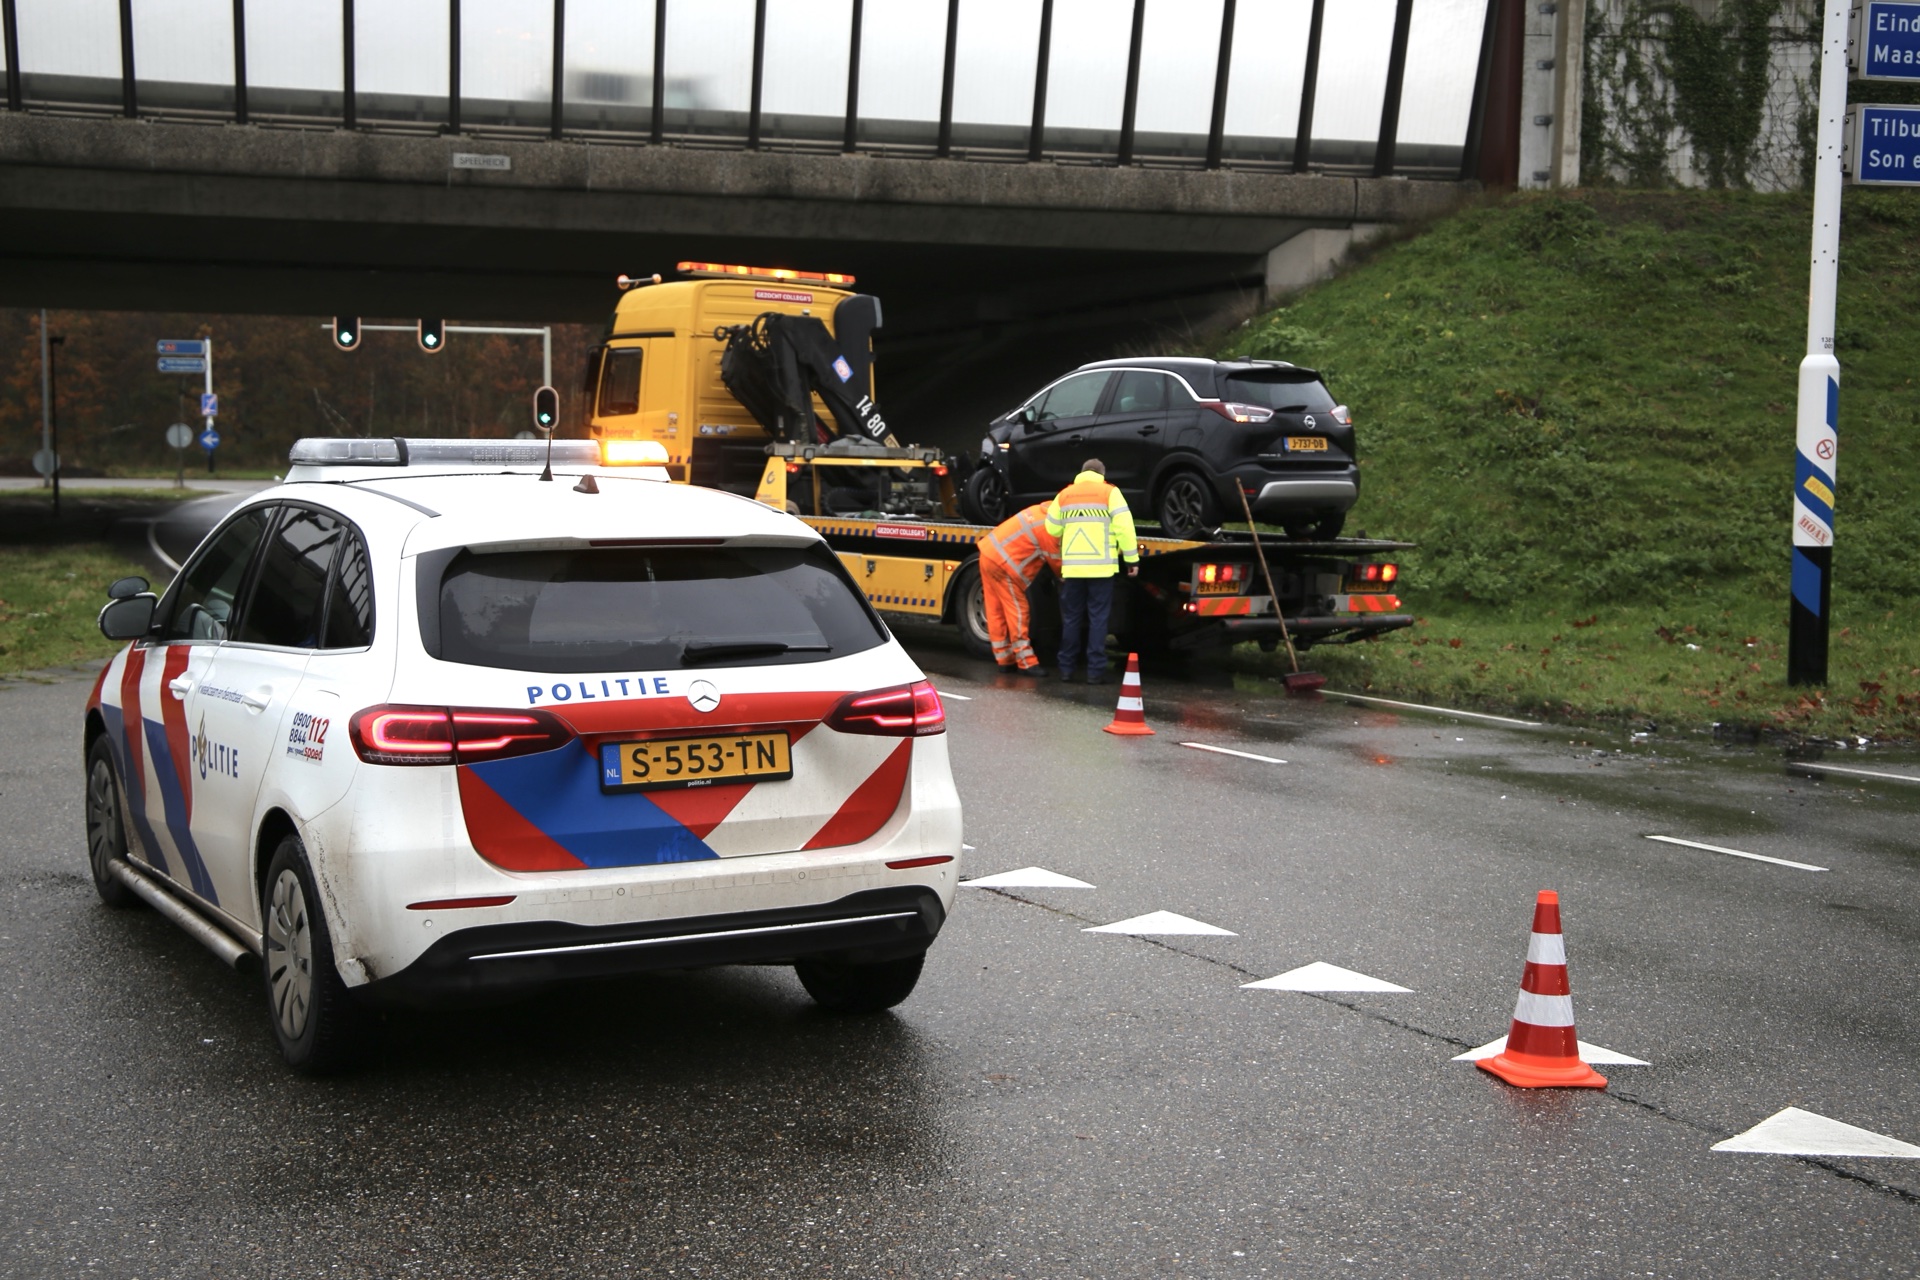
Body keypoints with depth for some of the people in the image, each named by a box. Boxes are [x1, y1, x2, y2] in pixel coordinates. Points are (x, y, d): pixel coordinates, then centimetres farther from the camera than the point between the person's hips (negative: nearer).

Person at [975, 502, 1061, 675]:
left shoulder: (1043, 510, 8)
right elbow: (1056, 563, -7)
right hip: (1002, 563, -10)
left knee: (996, 611, 12)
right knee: (1018, 611, -5)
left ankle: (1004, 659, 20)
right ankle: (1027, 663, -4)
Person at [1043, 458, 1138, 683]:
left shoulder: (1065, 494, 12)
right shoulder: (1109, 492, 1)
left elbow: (1052, 528, 15)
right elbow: (1124, 527, -8)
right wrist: (1131, 558, -5)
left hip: (1072, 565, 3)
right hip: (1100, 565, -3)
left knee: (1071, 618, 11)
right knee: (1098, 619, 1)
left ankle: (1067, 668, 13)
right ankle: (1095, 671, -2)